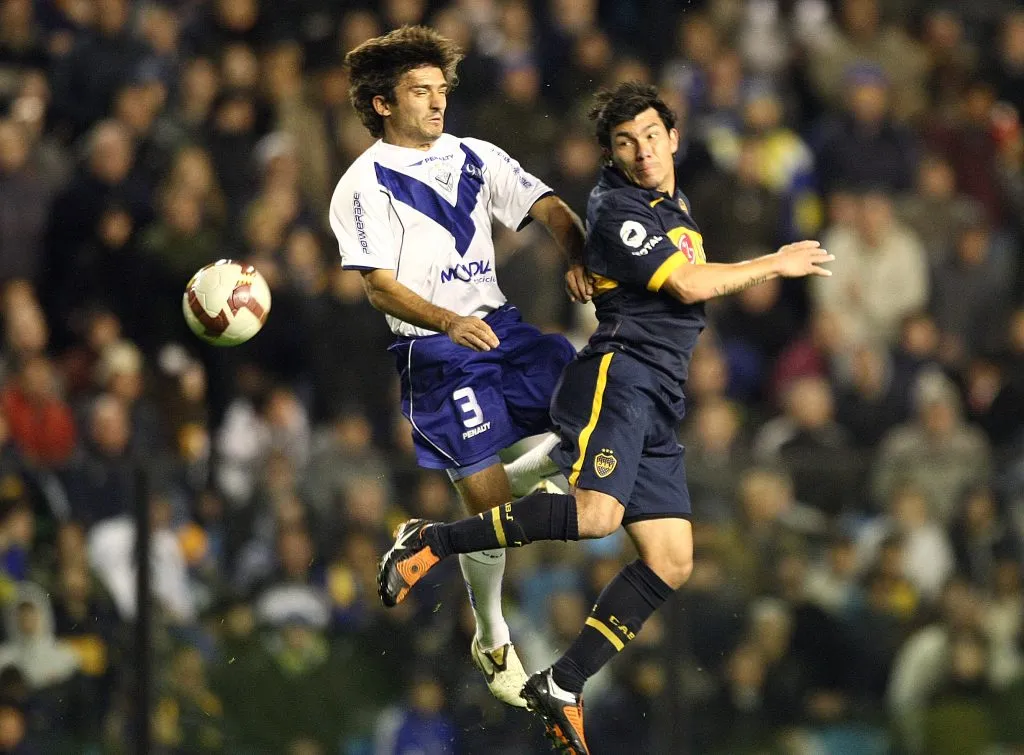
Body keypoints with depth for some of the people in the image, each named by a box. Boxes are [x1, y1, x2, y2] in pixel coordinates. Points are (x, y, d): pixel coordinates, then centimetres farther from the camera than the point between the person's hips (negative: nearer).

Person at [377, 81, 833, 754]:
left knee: (671, 560, 1)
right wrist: (773, 266, -2)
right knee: (595, 513, -32)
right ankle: (430, 542, -20)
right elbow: (687, 284, -12)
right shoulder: (618, 209, -7)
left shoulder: (677, 206, 22)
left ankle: (562, 687, 4)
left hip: (659, 405, 9)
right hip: (618, 375, -9)